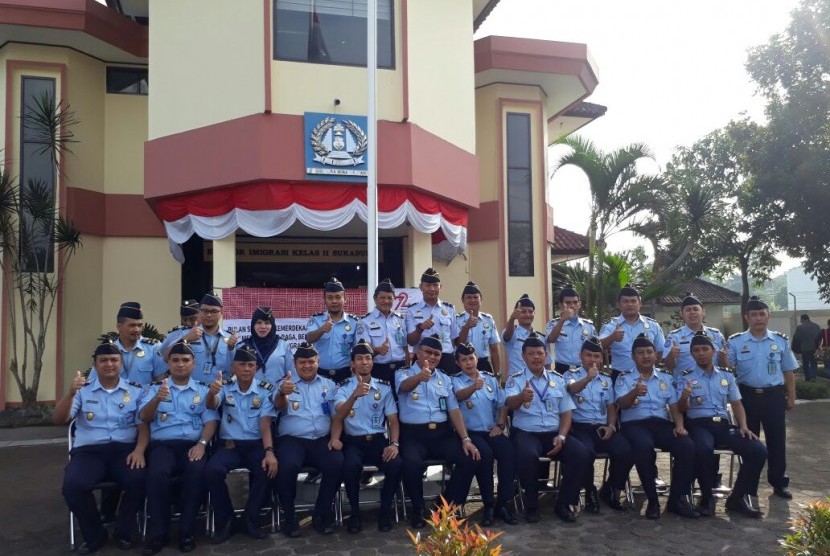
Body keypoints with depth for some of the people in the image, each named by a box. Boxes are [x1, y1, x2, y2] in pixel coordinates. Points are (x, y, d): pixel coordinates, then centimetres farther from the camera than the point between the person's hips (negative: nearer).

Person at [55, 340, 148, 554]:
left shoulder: (136, 391, 12)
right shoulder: (83, 390, 12)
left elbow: (143, 425, 6)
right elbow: (58, 420, 2)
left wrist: (139, 450, -15)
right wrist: (71, 393, -15)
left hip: (125, 449, 0)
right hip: (89, 451, 1)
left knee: (139, 479, -31)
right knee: (72, 485, -30)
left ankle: (123, 531, -1)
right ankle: (94, 535, -2)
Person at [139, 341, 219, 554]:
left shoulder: (203, 391, 17)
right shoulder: (156, 389, 18)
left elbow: (211, 420, 6)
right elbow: (144, 417, 3)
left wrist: (202, 443, -14)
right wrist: (157, 399, -18)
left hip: (193, 444, 0)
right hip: (163, 444, 0)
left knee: (197, 471, -33)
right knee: (157, 473, -33)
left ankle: (187, 531, -18)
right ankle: (158, 533, -17)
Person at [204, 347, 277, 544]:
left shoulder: (265, 390, 3)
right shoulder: (225, 387, 6)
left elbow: (265, 424, -5)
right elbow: (211, 405, -15)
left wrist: (269, 451, -23)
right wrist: (212, 392, -41)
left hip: (256, 444, 0)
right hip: (229, 444, 0)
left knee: (268, 469, -30)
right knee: (212, 470, -29)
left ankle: (250, 519, -8)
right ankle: (225, 520, -7)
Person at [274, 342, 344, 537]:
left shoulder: (328, 385, 17)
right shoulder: (285, 384, 8)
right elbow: (279, 406, -14)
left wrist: (335, 437, -6)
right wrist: (282, 393, -40)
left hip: (322, 440, 2)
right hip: (292, 439, -2)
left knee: (337, 464, -27)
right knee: (287, 466, -33)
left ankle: (321, 514, -7)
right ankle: (289, 516, -10)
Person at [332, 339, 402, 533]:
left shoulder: (384, 387, 10)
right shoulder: (343, 388, 3)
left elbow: (393, 419, 8)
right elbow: (339, 416, -16)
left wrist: (394, 443, -12)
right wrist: (355, 395, -34)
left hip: (379, 439, 2)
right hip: (353, 441, -2)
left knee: (396, 464, -28)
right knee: (350, 465, -35)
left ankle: (385, 510, -2)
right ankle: (355, 512, -10)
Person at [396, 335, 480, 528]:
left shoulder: (445, 379, 16)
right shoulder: (402, 374, 3)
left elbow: (454, 410, 9)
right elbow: (405, 386, -22)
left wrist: (465, 438, -5)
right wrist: (419, 377, -46)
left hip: (442, 433, 4)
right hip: (413, 434, -4)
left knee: (469, 459, -20)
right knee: (411, 464, -34)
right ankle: (418, 509, -4)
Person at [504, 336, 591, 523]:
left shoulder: (557, 379, 12)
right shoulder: (515, 379, 1)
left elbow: (566, 412, 11)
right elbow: (510, 403, -20)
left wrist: (561, 436, -8)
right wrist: (522, 397, -45)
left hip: (554, 433, 4)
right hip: (526, 433, -3)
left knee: (581, 453, -22)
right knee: (527, 455, -36)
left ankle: (563, 503, -3)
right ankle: (531, 505, -11)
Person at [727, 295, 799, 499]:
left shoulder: (780, 341, 3)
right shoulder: (735, 342, -3)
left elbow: (788, 371, 10)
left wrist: (791, 397, 10)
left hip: (774, 395, 1)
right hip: (747, 395, -1)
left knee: (777, 440, 8)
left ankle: (779, 483, 22)